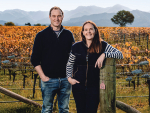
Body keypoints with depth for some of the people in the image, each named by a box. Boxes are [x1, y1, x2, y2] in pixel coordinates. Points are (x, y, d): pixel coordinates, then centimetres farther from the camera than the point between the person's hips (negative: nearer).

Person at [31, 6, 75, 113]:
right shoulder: (42, 35, -1)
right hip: (48, 79, -2)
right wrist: (43, 76, -8)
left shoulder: (68, 35, 7)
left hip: (65, 79, 2)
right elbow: (35, 59, -1)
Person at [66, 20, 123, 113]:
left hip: (94, 87, -2)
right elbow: (69, 64, 18)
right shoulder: (76, 47, 5)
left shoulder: (102, 45, -1)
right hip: (78, 86, 2)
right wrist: (69, 77, 4)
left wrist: (104, 55, -23)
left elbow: (120, 54, -10)